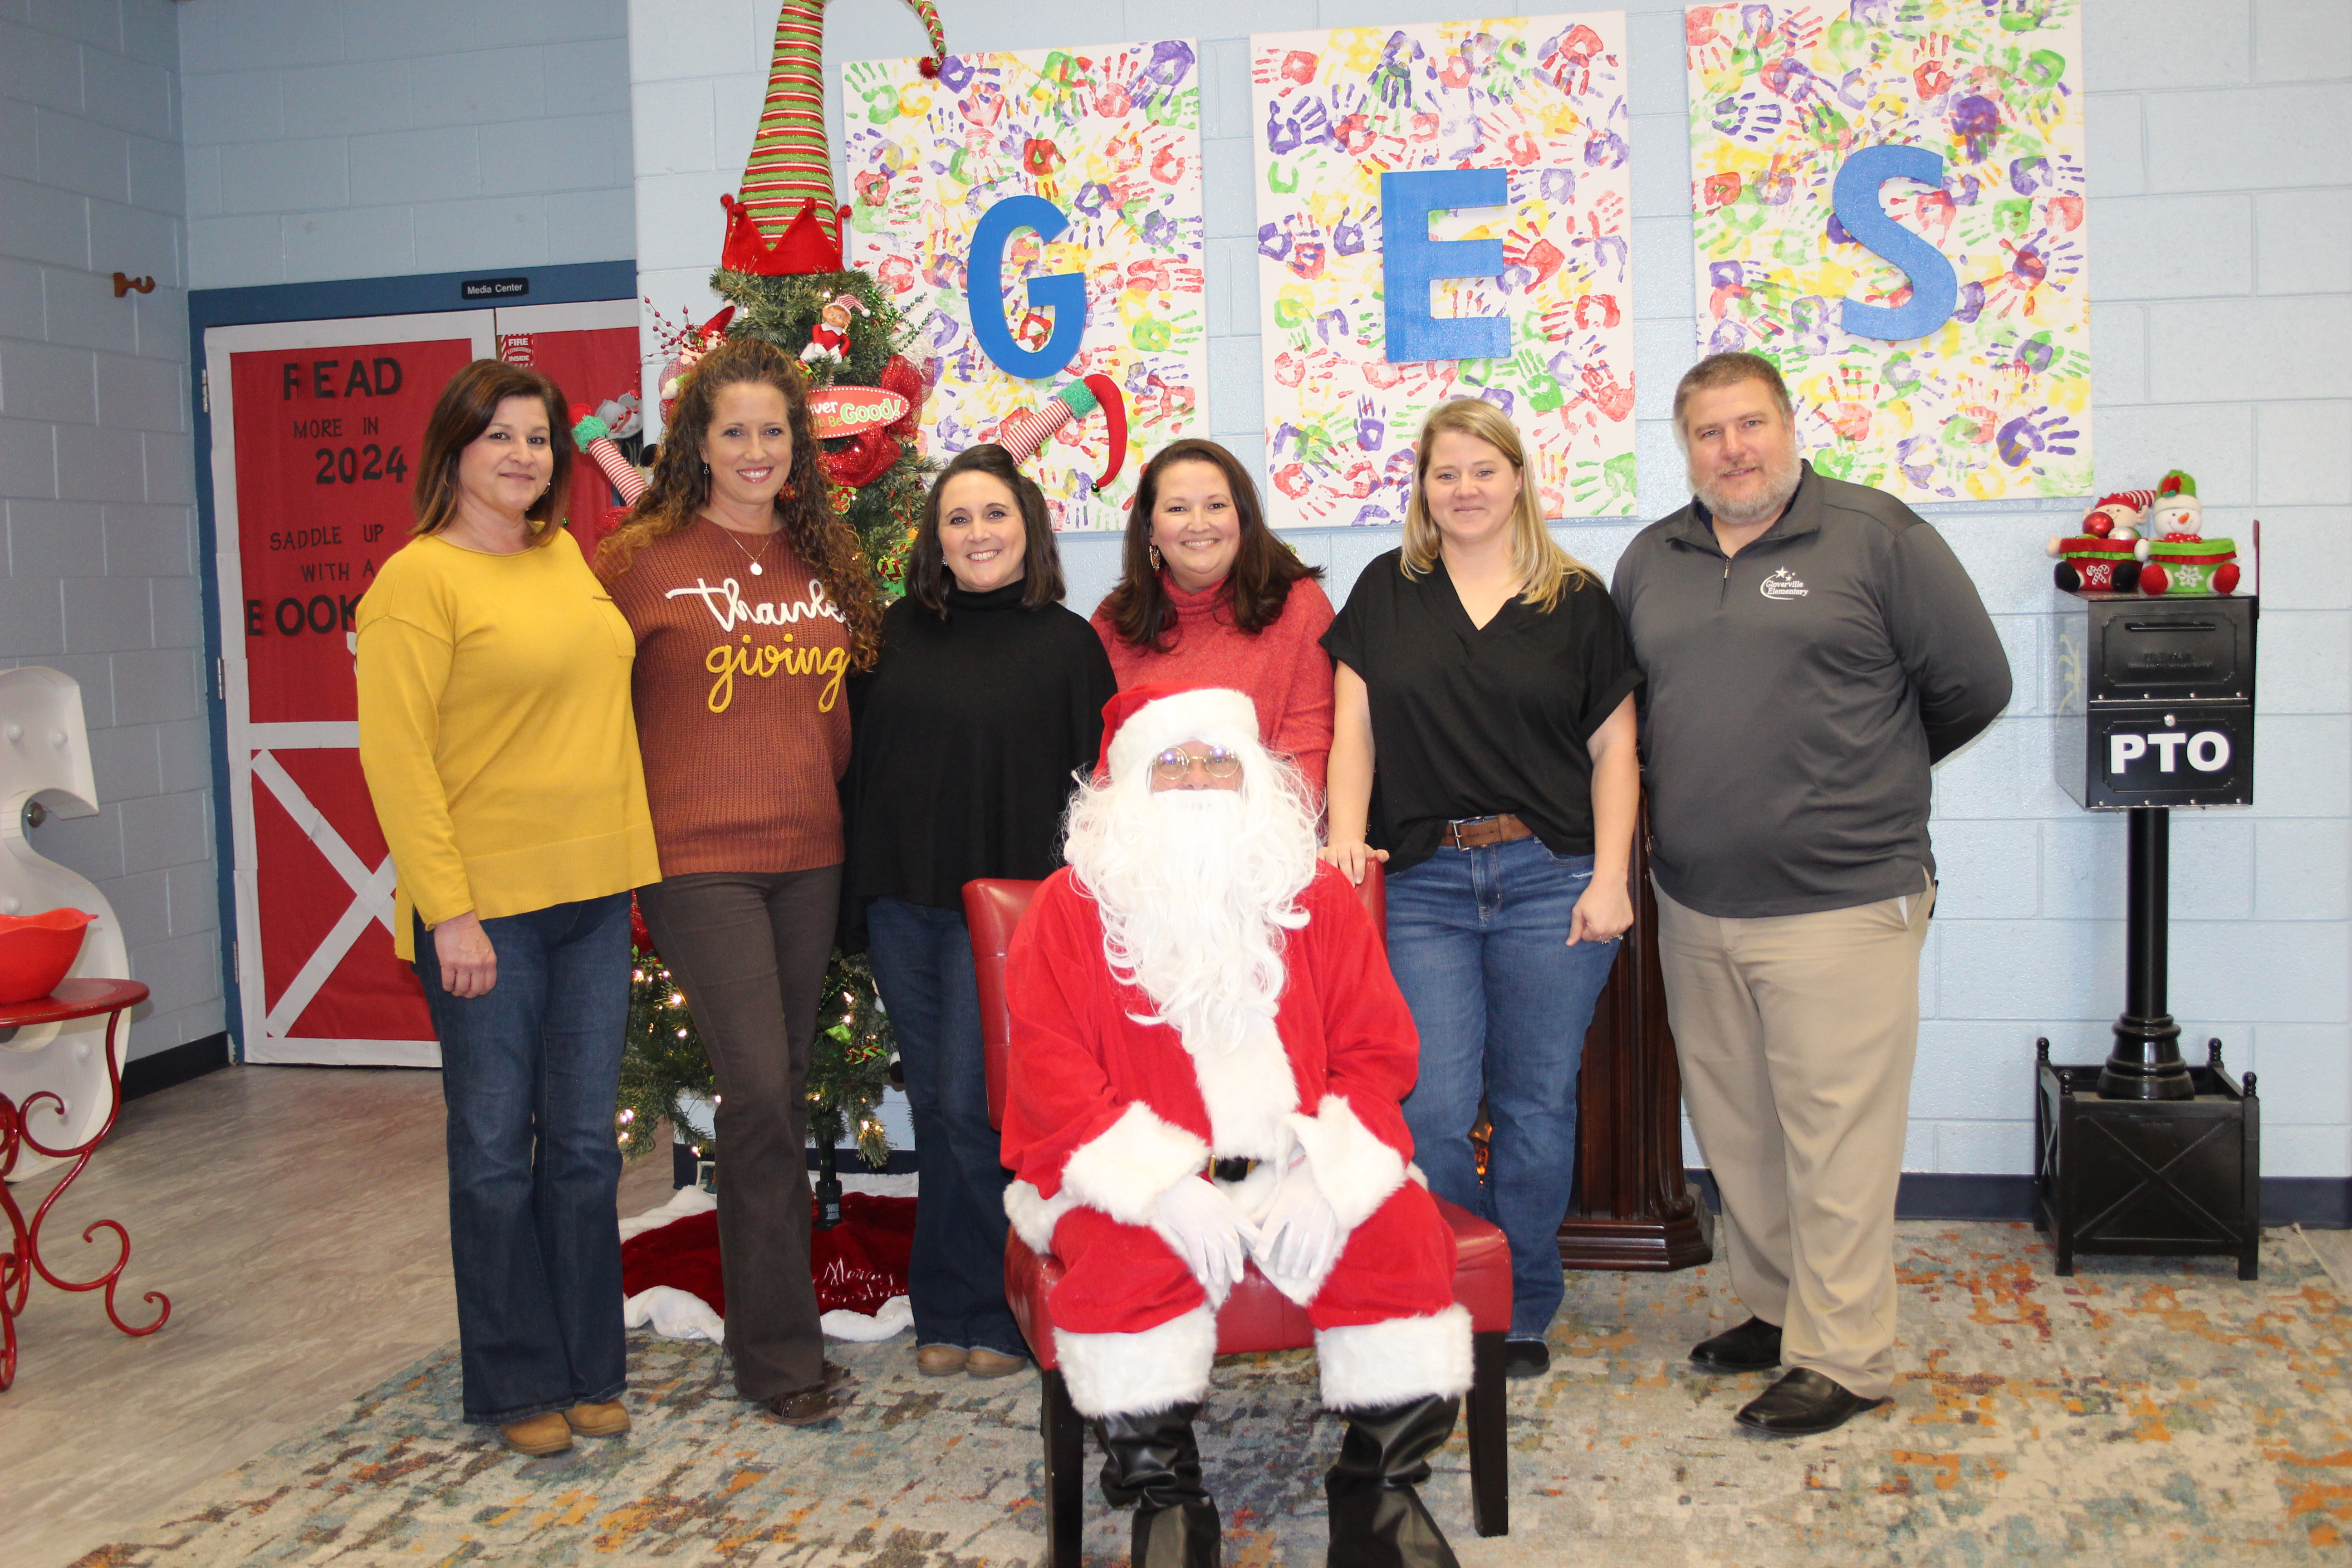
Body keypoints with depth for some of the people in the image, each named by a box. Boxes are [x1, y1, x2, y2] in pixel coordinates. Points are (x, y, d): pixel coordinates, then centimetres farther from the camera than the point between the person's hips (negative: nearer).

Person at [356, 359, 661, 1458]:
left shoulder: (566, 557, 12)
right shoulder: (419, 579, -8)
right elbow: (395, 756, -13)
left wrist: (626, 857, 17)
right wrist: (447, 909, -17)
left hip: (593, 892, 6)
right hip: (483, 905, -6)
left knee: (584, 1146, 11)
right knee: (496, 1150, 5)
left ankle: (590, 1369, 24)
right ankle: (518, 1384, 19)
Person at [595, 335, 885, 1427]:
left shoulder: (827, 560, 11)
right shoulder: (643, 558, -3)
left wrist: (826, 791, 10)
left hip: (808, 854, 5)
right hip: (699, 856, -5)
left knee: (783, 1089, 11)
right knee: (761, 1092, -9)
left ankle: (766, 1323, 25)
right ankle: (781, 1353, 4)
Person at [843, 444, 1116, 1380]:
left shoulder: (1065, 643, -1)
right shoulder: (898, 633, 10)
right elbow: (858, 754, 15)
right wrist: (860, 885, 11)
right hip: (902, 904, 5)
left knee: (975, 1104, -6)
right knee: (934, 1105, 10)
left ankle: (995, 1309, 10)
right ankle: (946, 1313, 21)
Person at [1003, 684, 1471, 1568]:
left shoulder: (1318, 897, 9)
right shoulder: (1071, 909, 1)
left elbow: (1378, 1050, 4)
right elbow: (1051, 1077, -8)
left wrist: (1328, 1176, -14)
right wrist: (1160, 1186, -21)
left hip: (1298, 1166, 2)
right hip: (1134, 1173, -2)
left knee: (1401, 1230, -22)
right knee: (1125, 1255, -32)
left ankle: (1381, 1480, -1)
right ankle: (1164, 1496, -9)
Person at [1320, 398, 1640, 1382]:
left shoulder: (1575, 600, 8)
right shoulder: (1387, 593, 11)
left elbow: (1613, 747, 6)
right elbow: (1354, 728, 6)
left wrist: (1609, 877, -3)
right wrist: (1346, 837, -9)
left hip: (1552, 882, 0)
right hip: (1423, 885, 1)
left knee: (1536, 1107, 5)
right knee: (1432, 1109, -5)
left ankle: (1524, 1314, 21)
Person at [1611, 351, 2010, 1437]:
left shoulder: (1877, 536, -3)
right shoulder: (1649, 561, 13)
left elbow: (1973, 686, 0)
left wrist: (1867, 777, 9)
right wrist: (1684, 795, 12)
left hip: (1839, 900, -5)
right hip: (1694, 906, 6)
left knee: (1836, 1134, -2)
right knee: (1733, 1128, 14)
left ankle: (1843, 1357, 10)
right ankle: (1774, 1307, 30)